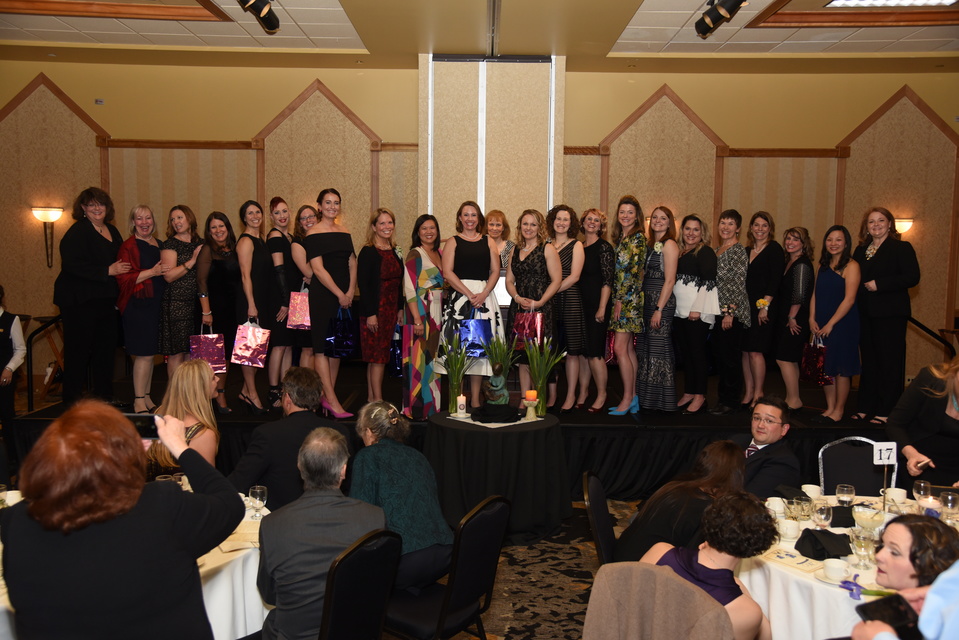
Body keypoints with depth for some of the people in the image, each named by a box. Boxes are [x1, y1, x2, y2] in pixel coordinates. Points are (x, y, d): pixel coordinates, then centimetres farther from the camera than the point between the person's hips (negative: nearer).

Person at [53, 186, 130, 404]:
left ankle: (104, 398, 22)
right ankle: (72, 401, 9)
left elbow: (119, 262, 24)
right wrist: (108, 271, -21)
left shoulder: (112, 231, 14)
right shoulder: (77, 233, -10)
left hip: (106, 301, 8)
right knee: (78, 351, -1)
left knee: (106, 348, 12)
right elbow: (73, 266, -22)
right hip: (80, 302, -8)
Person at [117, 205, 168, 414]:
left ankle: (147, 397, 20)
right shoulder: (128, 246, -6)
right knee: (143, 354, -7)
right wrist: (152, 272, -20)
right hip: (137, 305, -7)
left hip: (157, 305, 7)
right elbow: (124, 278, -14)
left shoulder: (159, 245, 16)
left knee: (150, 353, 11)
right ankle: (139, 402, 1)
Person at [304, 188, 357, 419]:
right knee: (322, 347, -5)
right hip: (322, 296, -6)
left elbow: (352, 264, 10)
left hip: (344, 298, 6)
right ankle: (332, 401, -6)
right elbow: (318, 269, -12)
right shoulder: (314, 234, -5)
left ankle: (328, 395, 17)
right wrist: (339, 294, -13)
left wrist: (350, 292, -4)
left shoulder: (344, 232, 13)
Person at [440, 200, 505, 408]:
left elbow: (495, 271, 7)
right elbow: (447, 272, -5)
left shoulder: (488, 241, 13)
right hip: (459, 295, -2)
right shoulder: (453, 242, 6)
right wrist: (470, 294, -13)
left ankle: (475, 399, 8)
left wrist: (483, 294, -9)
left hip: (485, 296, 2)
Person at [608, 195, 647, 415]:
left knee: (620, 348, -10)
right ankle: (633, 397, 15)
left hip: (630, 298, -9)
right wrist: (616, 300, 10)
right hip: (619, 298, 9)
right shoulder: (619, 238, 16)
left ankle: (628, 399, -3)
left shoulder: (638, 238, -9)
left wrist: (620, 300, -15)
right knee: (628, 348, 10)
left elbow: (634, 271, -15)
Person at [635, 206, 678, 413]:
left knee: (658, 349, -5)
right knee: (644, 349, 10)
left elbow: (669, 280, -14)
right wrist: (640, 303, 10)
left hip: (661, 302, -9)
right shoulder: (650, 245, 16)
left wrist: (659, 309, -18)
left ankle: (662, 401, 4)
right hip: (646, 301, 9)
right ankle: (646, 399, 19)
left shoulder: (669, 245, -8)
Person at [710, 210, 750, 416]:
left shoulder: (739, 251, -10)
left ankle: (731, 402, 6)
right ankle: (724, 398, 21)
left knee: (730, 357, -3)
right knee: (719, 355, 11)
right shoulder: (717, 250, 15)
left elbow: (739, 284, -15)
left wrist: (730, 312, -18)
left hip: (732, 312, -8)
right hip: (717, 311, 8)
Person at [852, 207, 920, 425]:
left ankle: (887, 412, 2)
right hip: (865, 315, 6)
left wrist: (879, 284, -18)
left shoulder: (902, 248, -3)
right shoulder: (860, 251, 15)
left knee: (889, 363, -3)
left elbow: (912, 277, -14)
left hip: (890, 315, -6)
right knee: (869, 362, 10)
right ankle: (865, 409, 15)